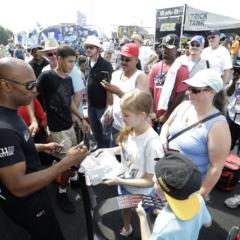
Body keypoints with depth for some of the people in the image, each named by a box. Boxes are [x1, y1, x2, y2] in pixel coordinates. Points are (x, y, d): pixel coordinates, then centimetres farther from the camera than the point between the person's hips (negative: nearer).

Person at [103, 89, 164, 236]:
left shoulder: (152, 144, -37)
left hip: (141, 193, -6)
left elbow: (150, 181, -26)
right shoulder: (130, 130, -19)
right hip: (125, 184, 6)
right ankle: (126, 229, 65)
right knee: (125, 207, 33)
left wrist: (119, 181, -27)